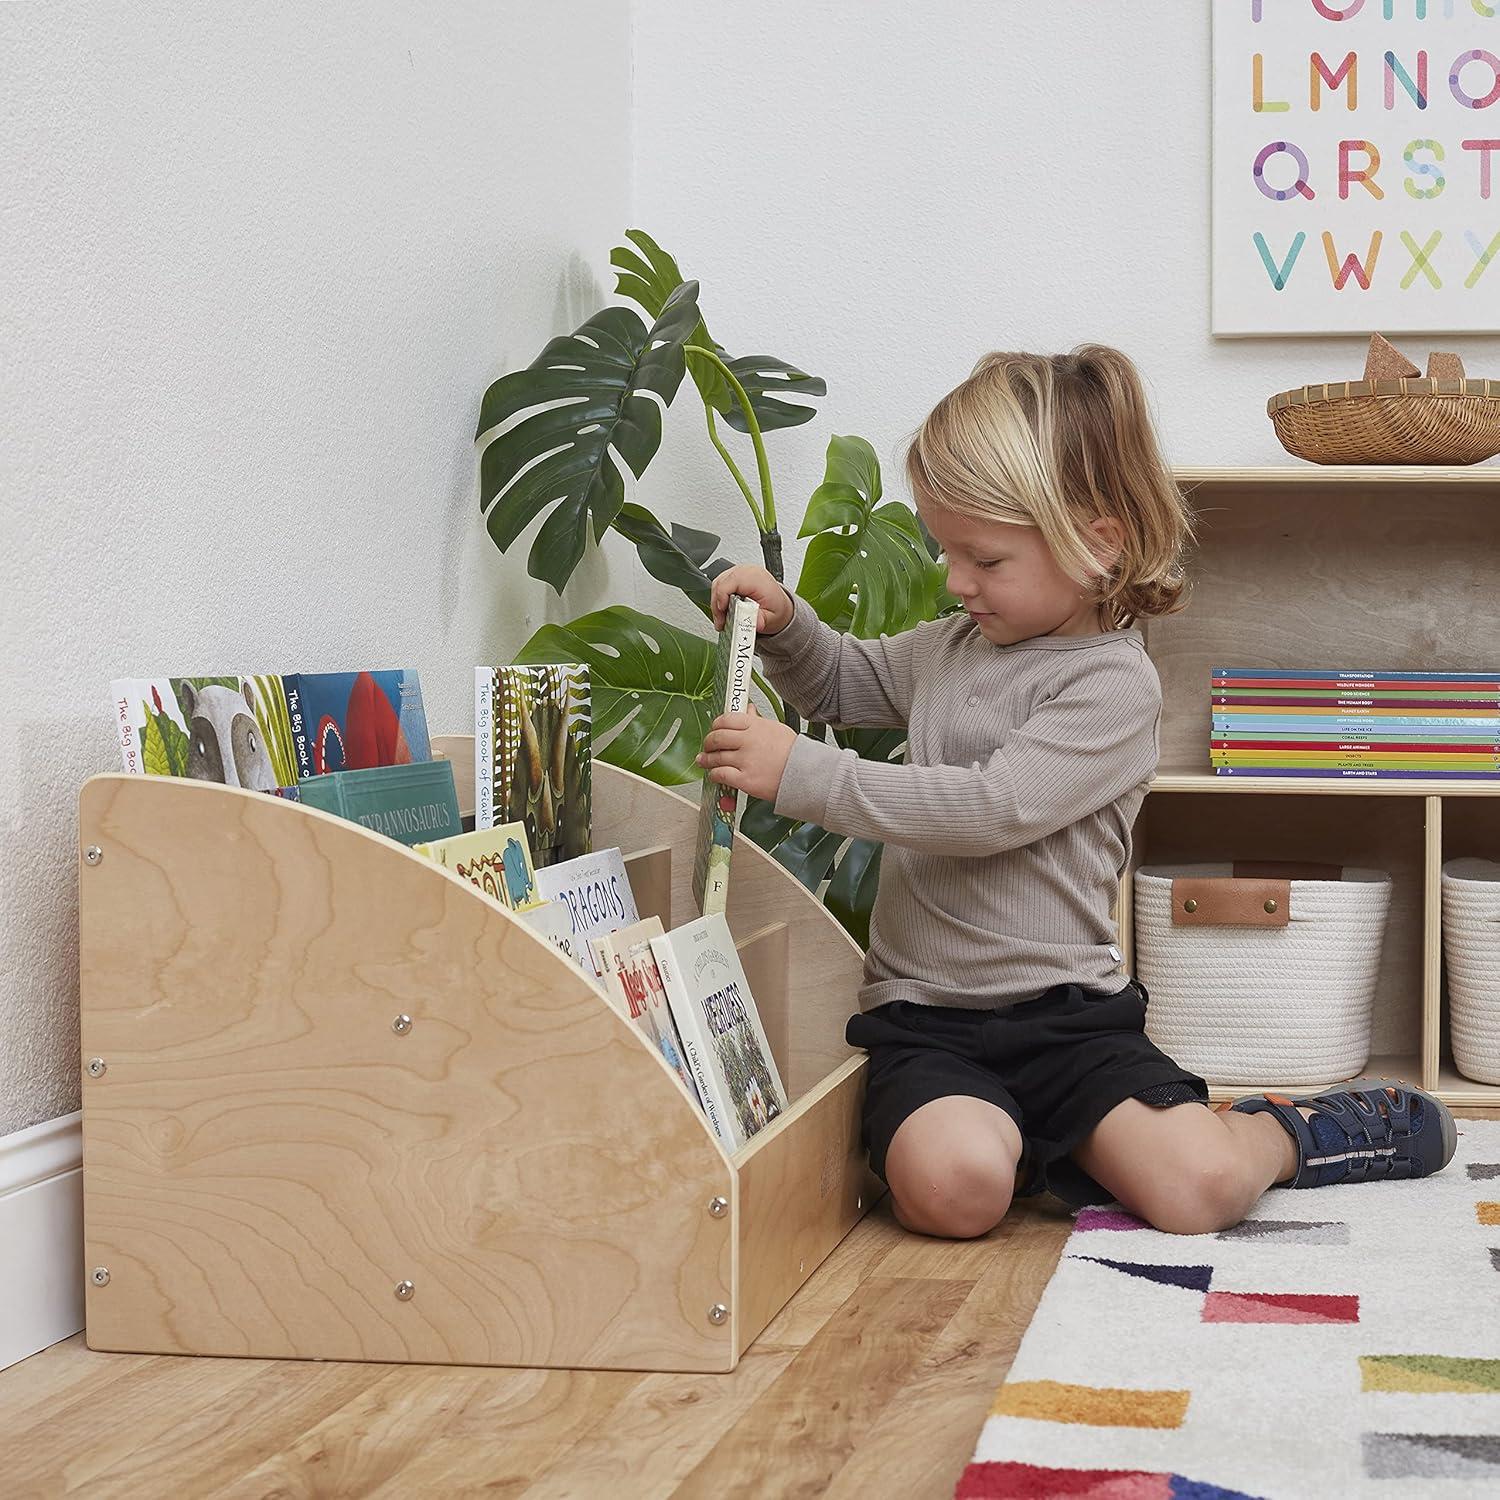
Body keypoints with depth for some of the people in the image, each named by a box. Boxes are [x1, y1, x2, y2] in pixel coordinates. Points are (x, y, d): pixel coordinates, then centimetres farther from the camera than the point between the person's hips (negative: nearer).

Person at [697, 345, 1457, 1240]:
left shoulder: (1113, 682, -10)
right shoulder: (951, 646, 13)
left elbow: (991, 808, -21)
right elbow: (841, 685, 32)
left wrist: (803, 775, -22)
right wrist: (784, 623, 8)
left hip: (1064, 1010, -4)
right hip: (924, 1013, 4)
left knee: (1198, 1189, -20)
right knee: (953, 1187, -28)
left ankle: (1285, 1133, 15)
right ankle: (1036, 1141, 6)